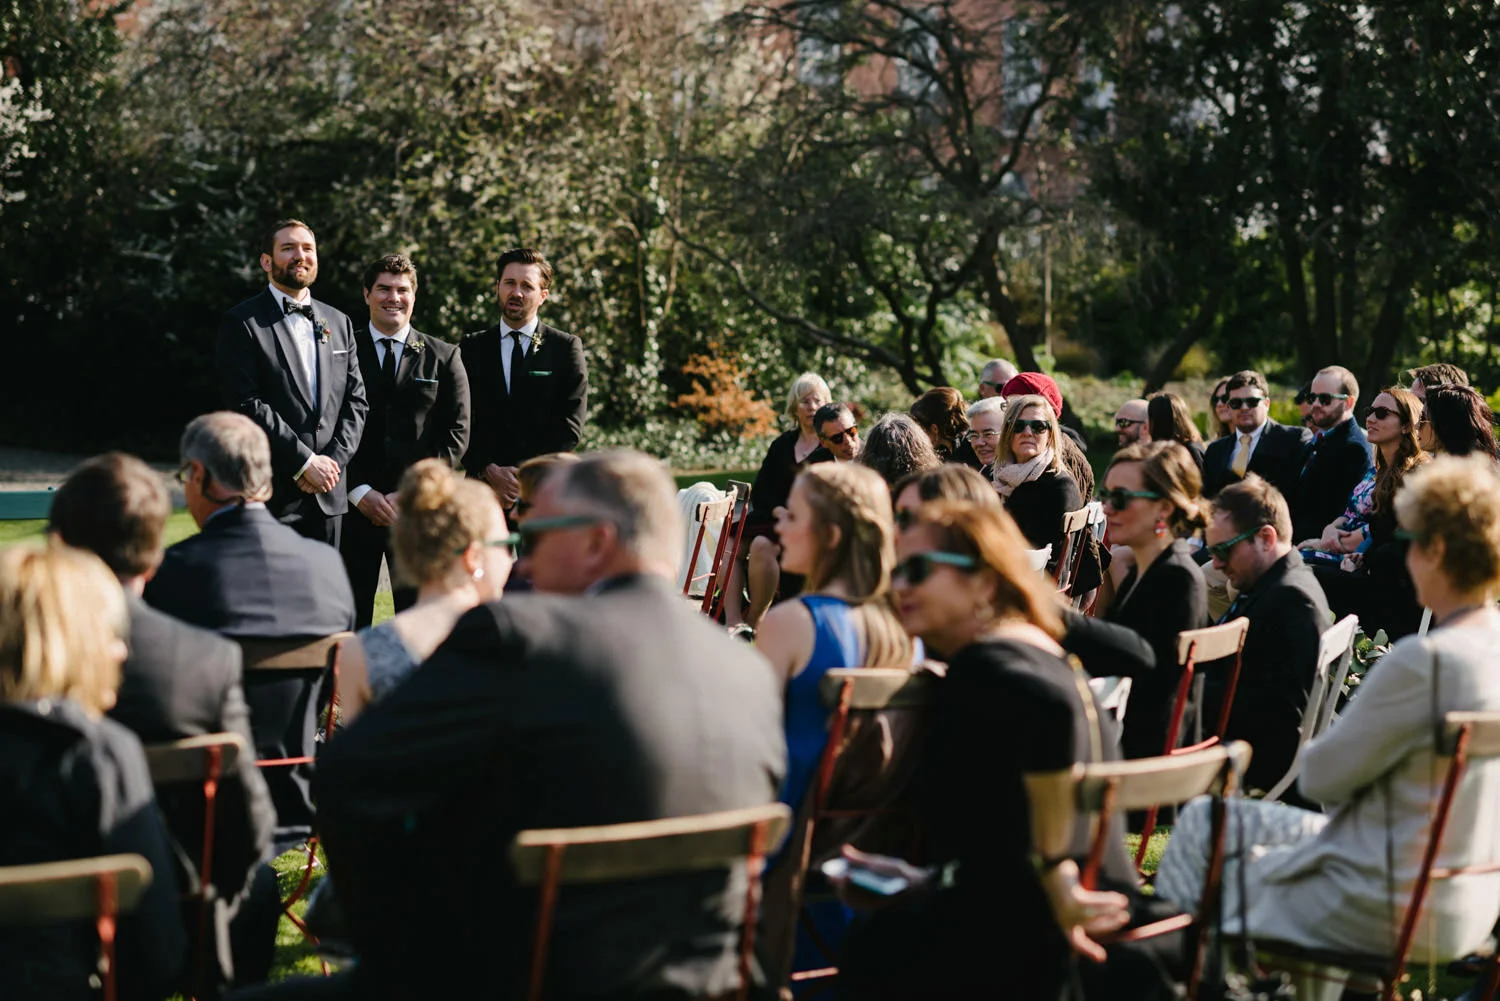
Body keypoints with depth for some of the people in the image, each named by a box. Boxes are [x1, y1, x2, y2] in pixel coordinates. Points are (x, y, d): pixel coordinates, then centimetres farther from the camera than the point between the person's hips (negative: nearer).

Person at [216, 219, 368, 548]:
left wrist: (333, 460, -3)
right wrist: (305, 462, -13)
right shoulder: (241, 323, -2)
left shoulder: (339, 323, 16)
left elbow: (356, 400, 13)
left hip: (329, 496, 5)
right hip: (271, 495, -5)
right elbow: (247, 406, -11)